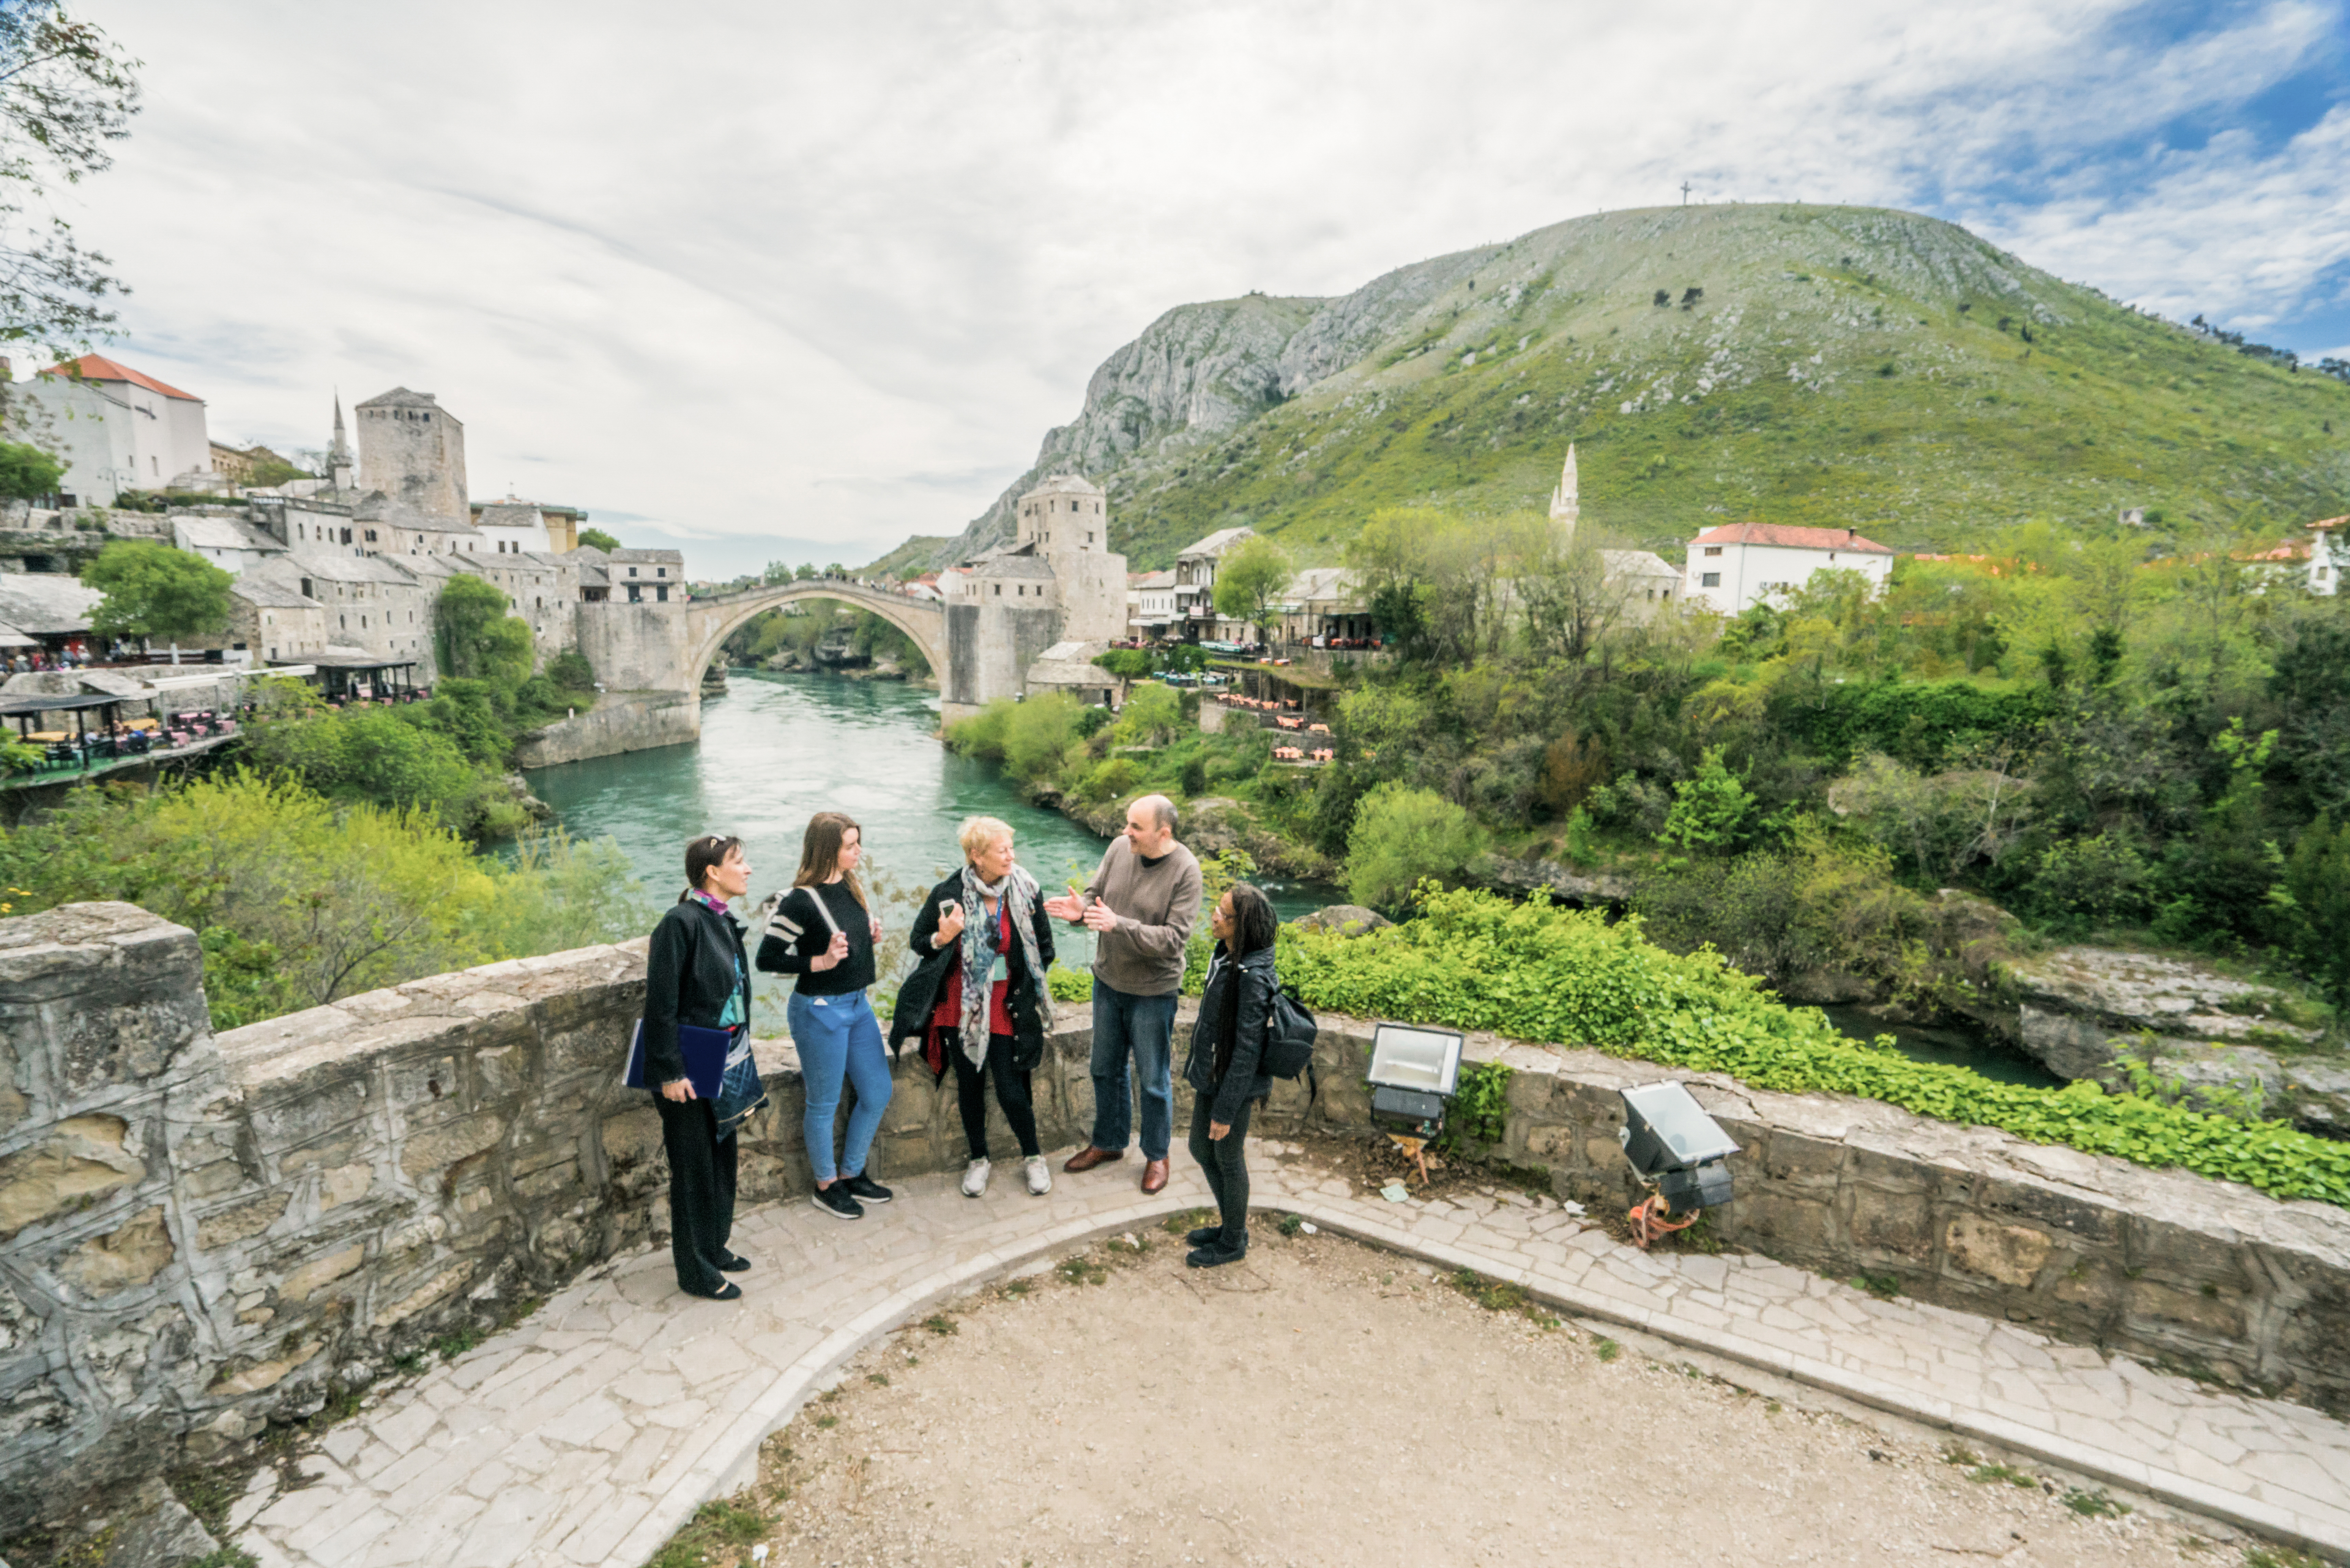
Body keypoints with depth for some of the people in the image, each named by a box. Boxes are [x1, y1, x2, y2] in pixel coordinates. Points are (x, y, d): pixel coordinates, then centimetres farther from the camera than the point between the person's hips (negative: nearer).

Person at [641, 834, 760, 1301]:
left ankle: (715, 1248, 38)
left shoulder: (725, 922, 7)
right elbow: (661, 1004, -19)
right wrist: (670, 1073, -19)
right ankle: (696, 1272, 22)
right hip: (691, 1070, -8)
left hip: (726, 1065, 8)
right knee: (694, 1168, 6)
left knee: (725, 1158, 19)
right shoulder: (681, 923, -19)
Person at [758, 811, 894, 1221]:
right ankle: (826, 1186, 30)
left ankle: (852, 1173, 34)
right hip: (820, 1010, -8)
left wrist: (871, 936, -2)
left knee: (878, 1094, 15)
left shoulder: (852, 886, 3)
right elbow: (767, 958, -17)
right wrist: (821, 962, -25)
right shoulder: (801, 901, -20)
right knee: (825, 1104, 10)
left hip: (858, 1004, 8)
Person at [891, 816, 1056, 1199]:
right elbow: (919, 941, 0)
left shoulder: (1025, 890, -8)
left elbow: (1044, 947, 5)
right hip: (962, 1007, 1)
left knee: (1010, 1088, 1)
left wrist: (1027, 987, 3)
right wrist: (942, 938, -21)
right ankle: (979, 1159, 35)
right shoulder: (949, 894, -12)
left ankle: (1033, 1157, 26)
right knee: (970, 1085, 13)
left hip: (1007, 1007, -1)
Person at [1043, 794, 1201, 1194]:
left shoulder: (1185, 871, -22)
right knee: (1106, 1069, 21)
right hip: (1108, 981, 5)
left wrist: (1118, 925, -34)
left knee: (1154, 1081, 11)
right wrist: (1081, 910, -20)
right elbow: (1095, 891, 3)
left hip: (1152, 992, -5)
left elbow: (1173, 938, -25)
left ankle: (1157, 1156, 34)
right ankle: (1108, 1143, 42)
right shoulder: (1119, 848, -8)